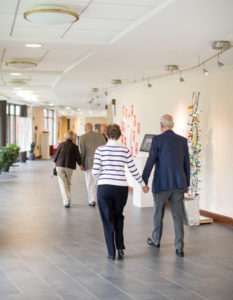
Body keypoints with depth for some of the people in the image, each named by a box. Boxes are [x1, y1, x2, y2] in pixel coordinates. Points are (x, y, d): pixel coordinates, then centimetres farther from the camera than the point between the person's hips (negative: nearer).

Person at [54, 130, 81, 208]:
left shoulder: (61, 145, 2)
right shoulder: (74, 146, -1)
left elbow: (56, 155, 5)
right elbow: (78, 157, -1)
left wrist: (55, 162, 22)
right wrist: (80, 165, 15)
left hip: (60, 166, 0)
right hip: (69, 167, 0)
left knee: (63, 184, -1)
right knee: (68, 183, 17)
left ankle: (66, 201, -11)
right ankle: (68, 200, 23)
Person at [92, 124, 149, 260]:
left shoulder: (100, 150, -3)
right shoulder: (125, 150, 0)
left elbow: (95, 171, -7)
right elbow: (133, 170, 3)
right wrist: (143, 185, 17)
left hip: (104, 188, -1)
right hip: (121, 188, 1)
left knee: (108, 219, 10)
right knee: (118, 217, 22)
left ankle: (111, 253, 13)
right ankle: (120, 248, 15)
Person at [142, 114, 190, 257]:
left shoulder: (157, 140, -7)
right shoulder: (183, 140, 5)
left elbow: (150, 161, -10)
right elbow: (187, 164, 9)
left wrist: (144, 182, -4)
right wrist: (187, 183, 17)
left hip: (162, 184, -3)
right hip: (179, 183, 3)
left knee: (158, 213, 15)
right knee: (178, 216, 5)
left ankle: (156, 240, 31)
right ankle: (179, 247, 2)